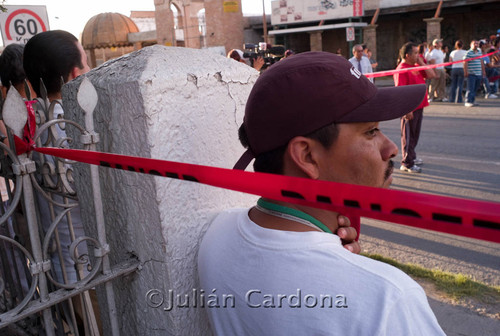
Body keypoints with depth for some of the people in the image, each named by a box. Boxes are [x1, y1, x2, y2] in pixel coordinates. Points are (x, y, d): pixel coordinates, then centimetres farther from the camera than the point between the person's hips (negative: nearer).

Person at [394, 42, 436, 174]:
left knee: (415, 134, 19)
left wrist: (421, 62, 3)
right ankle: (407, 163, 9)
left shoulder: (417, 66, 12)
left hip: (419, 106, 9)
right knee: (408, 136, 0)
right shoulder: (401, 69, -16)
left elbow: (431, 75, 9)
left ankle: (412, 157, 34)